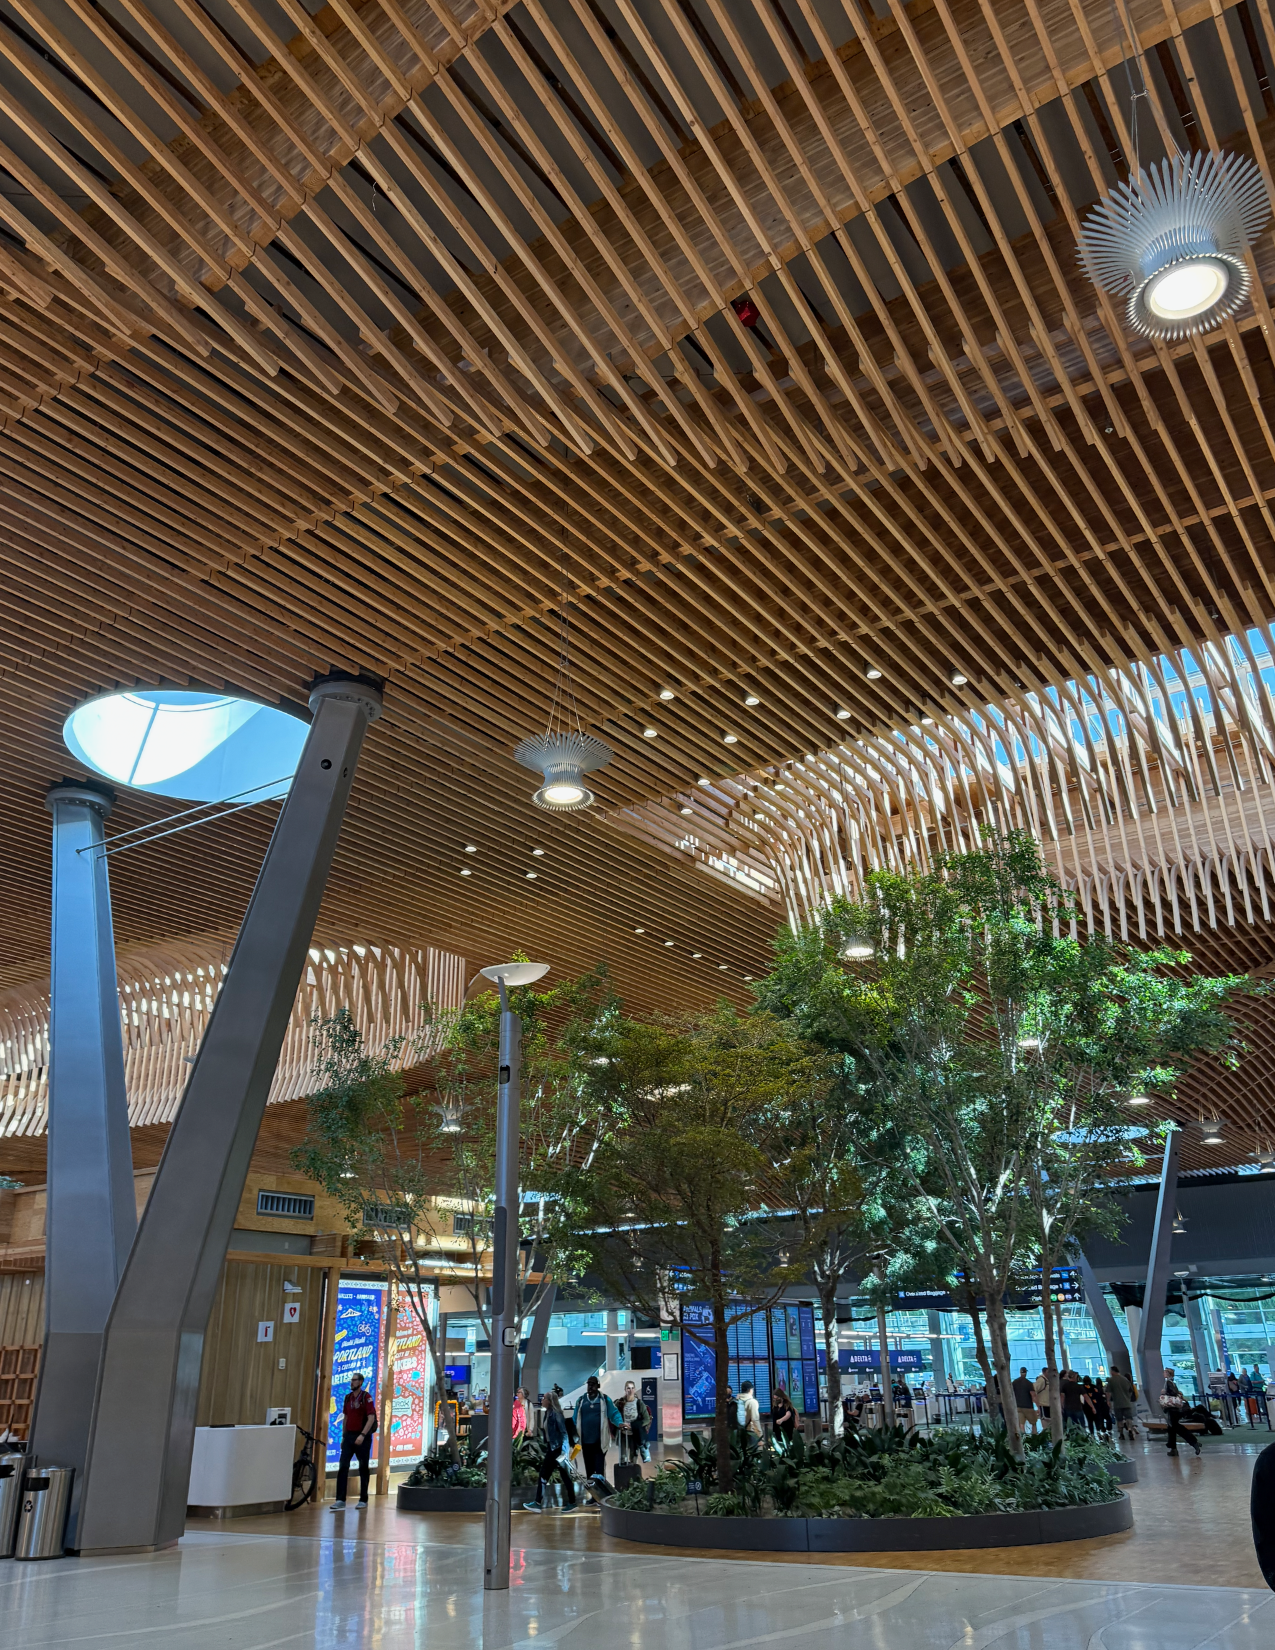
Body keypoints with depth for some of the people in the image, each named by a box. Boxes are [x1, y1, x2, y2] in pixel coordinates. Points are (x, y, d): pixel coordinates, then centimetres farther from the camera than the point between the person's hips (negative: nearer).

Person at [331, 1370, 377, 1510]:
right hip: (349, 1435, 5)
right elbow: (345, 1418, 16)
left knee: (363, 1469, 5)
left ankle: (363, 1500, 14)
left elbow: (371, 1418, -17)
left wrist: (362, 1435, -25)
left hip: (362, 1437, -5)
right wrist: (343, 1436, 14)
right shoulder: (347, 1397, 9)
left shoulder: (366, 1397, -10)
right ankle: (340, 1500, -6)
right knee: (343, 1467, -6)